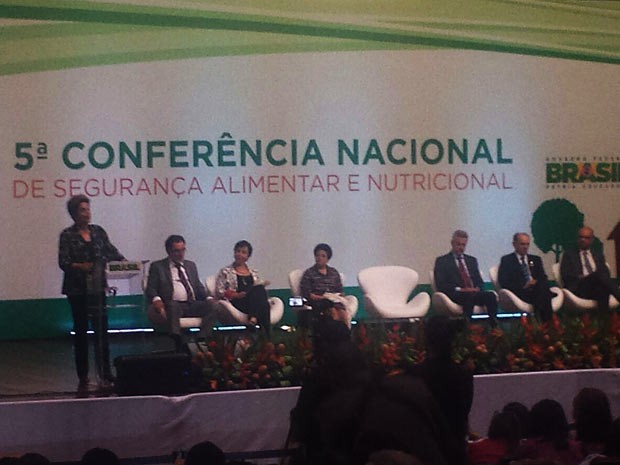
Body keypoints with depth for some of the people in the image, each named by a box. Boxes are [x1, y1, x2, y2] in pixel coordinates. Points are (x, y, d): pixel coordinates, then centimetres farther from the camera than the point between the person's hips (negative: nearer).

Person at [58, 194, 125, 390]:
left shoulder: (98, 231, 9)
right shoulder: (67, 235, -2)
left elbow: (111, 251, 9)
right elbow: (63, 262, -8)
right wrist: (79, 266, -26)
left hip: (97, 287, 3)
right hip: (77, 289, -3)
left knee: (102, 329, -3)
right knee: (80, 331, 2)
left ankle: (105, 375, 0)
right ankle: (83, 378, 7)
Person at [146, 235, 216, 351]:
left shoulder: (191, 265, 26)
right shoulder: (157, 266, 13)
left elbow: (199, 287, 24)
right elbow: (150, 289, 4)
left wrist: (208, 298, 2)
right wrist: (156, 299, -19)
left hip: (192, 305, 4)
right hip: (171, 306, -4)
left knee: (210, 305, -25)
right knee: (173, 305, -39)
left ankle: (203, 340, -36)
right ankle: (178, 342, -51)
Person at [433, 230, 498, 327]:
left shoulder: (472, 260, 26)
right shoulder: (442, 261, 10)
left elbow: (479, 281, 22)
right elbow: (440, 284, -1)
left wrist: (477, 288, -4)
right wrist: (459, 289, -14)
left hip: (473, 292, 5)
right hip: (455, 295, -5)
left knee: (491, 295, -27)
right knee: (469, 297, -39)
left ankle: (493, 325, -35)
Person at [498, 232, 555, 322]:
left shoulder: (536, 259, 27)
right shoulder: (506, 260, 14)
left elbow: (543, 279, 16)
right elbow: (503, 282, 1)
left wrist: (536, 282, -9)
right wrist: (523, 285, -13)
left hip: (537, 289, 4)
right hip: (520, 292, -4)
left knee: (544, 290, -36)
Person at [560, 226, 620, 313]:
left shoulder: (598, 255, 29)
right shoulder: (569, 254, 20)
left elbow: (605, 274, 12)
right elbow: (565, 275, 5)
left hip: (598, 287, 3)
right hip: (579, 288, -3)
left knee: (603, 288, -37)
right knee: (598, 274, -35)